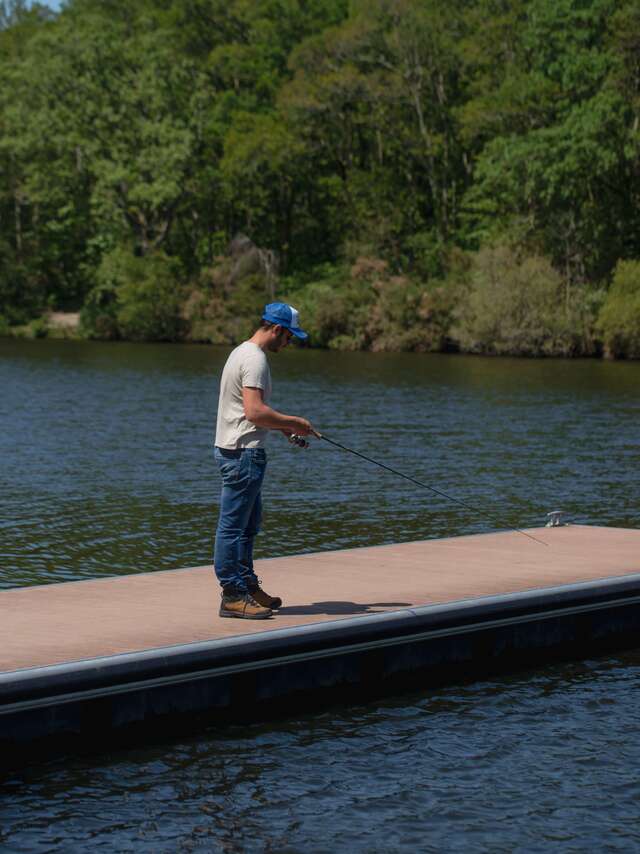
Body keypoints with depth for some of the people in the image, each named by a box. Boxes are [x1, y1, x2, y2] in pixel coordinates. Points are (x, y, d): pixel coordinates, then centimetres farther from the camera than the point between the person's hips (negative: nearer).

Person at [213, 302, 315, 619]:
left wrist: (284, 426, 15)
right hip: (243, 452, -11)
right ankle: (232, 596, -4)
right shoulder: (254, 359, -16)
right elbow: (255, 412, -25)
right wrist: (293, 422, -14)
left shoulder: (244, 352, 17)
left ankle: (247, 586, 27)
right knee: (233, 525, -7)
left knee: (248, 524, 18)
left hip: (236, 450, 11)